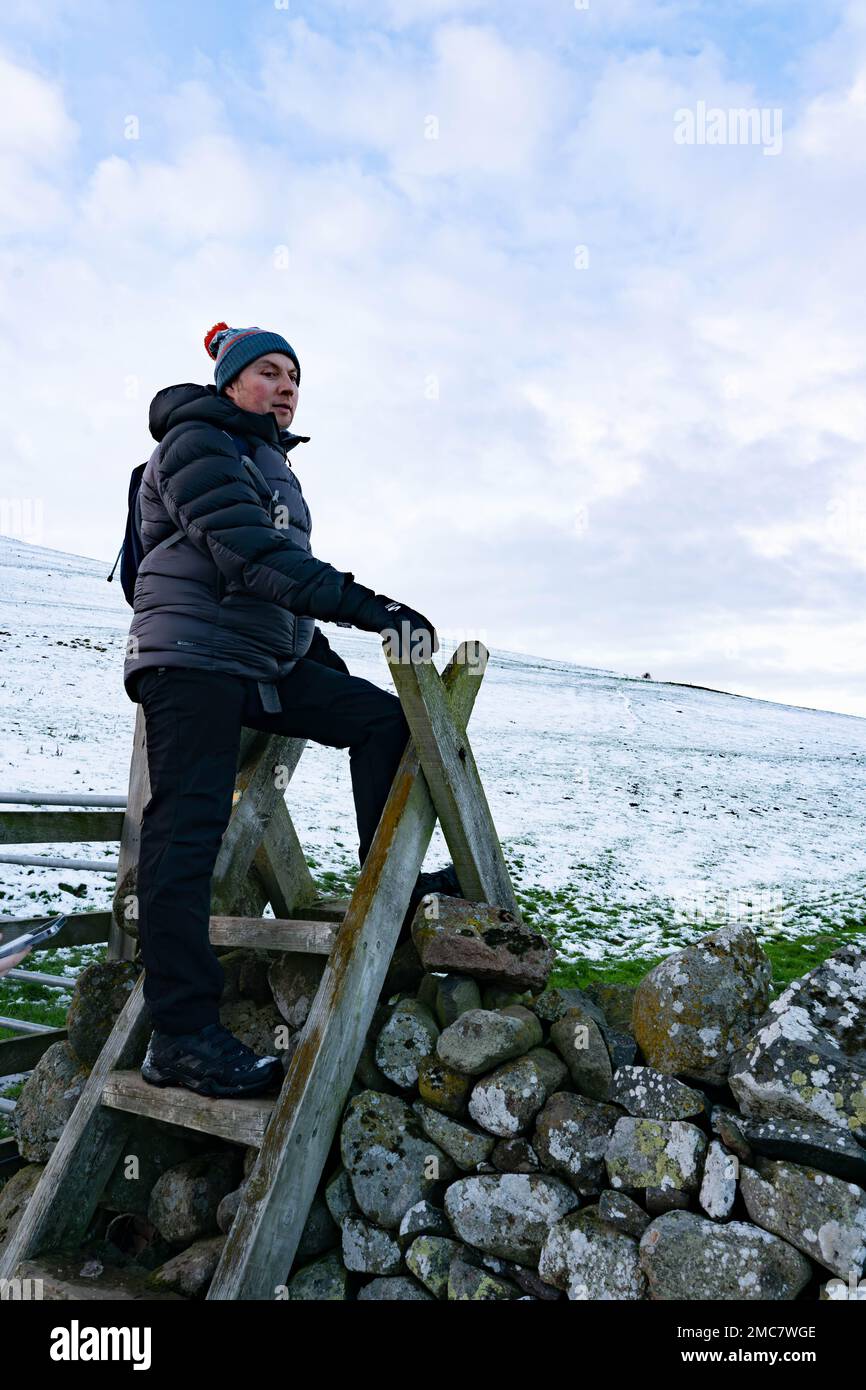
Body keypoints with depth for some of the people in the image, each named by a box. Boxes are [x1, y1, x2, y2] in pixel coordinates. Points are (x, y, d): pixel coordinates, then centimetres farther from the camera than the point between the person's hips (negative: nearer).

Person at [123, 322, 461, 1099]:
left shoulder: (273, 467, 23)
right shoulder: (196, 444, -5)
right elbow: (251, 559, -20)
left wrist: (325, 660, 22)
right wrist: (367, 607, -28)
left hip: (267, 663, 9)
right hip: (192, 657, -9)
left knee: (383, 718, -2)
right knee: (188, 830, -12)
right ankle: (181, 1036, -10)